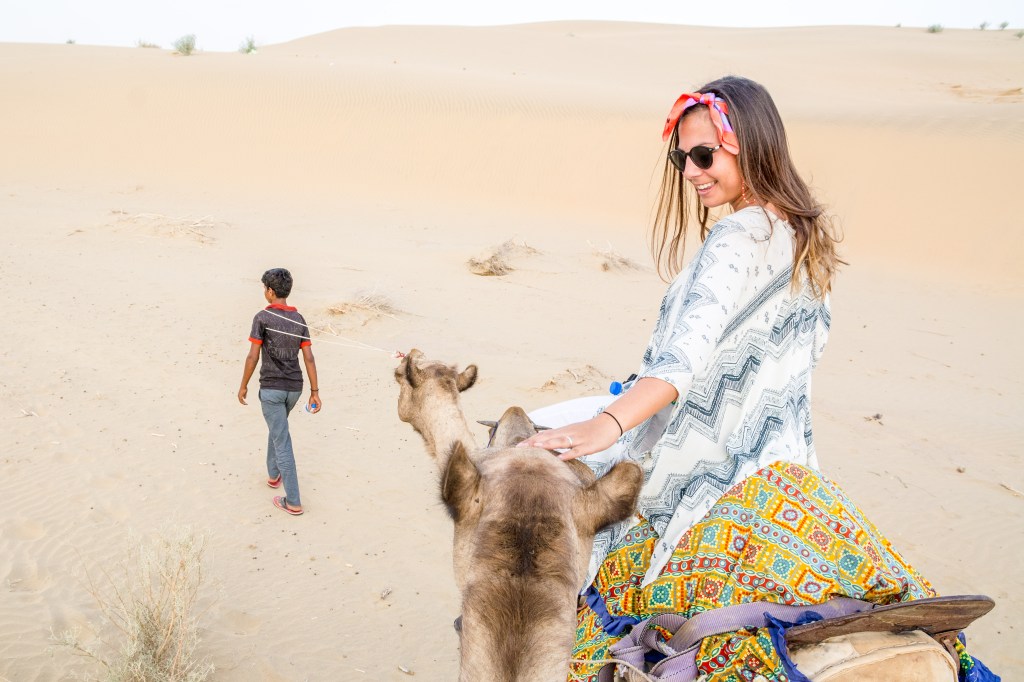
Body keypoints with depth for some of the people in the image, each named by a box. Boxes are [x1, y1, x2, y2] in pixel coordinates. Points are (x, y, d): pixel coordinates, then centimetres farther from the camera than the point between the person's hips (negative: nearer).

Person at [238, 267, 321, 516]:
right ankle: (274, 474, 45)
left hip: (271, 388, -5)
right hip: (294, 388, 5)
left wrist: (243, 386, 0)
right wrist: (315, 391, 3)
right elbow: (309, 358, 0)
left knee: (282, 442, -1)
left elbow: (253, 357, -14)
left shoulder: (262, 317, -13)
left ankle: (293, 502, 2)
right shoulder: (299, 320, 2)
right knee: (277, 428, 32)